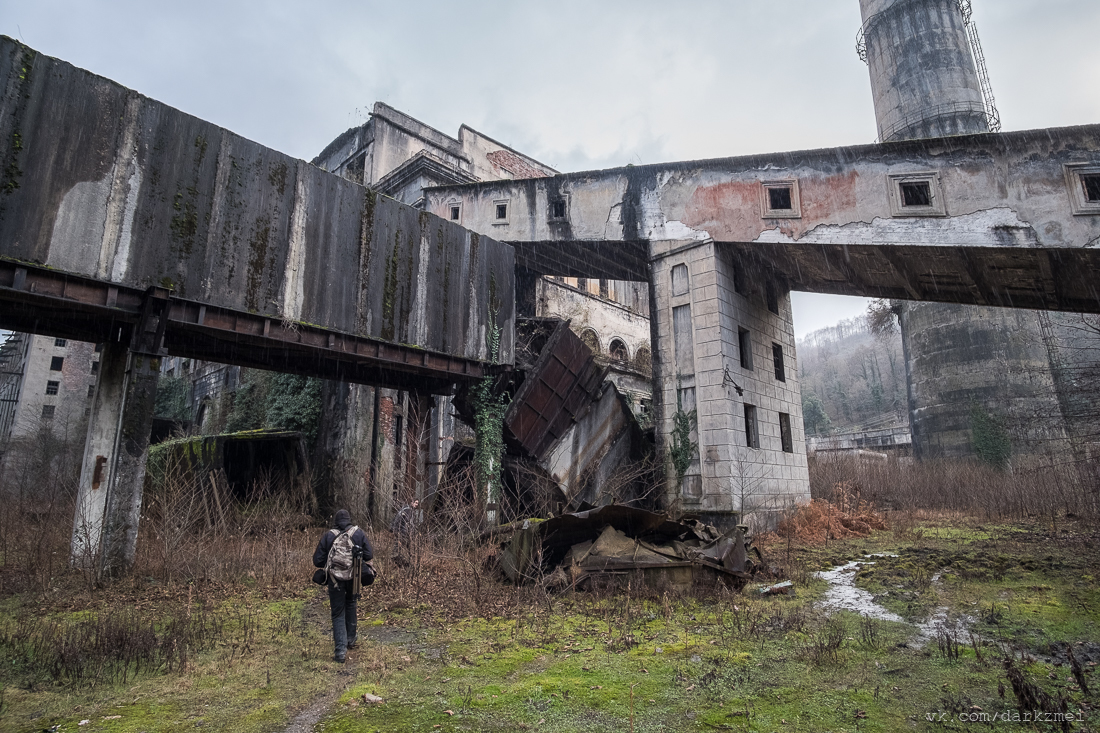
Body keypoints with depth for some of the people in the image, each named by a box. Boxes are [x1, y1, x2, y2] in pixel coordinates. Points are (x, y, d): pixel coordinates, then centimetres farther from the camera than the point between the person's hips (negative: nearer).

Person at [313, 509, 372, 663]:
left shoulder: (328, 536, -7)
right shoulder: (359, 533, -5)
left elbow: (317, 561, -7)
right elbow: (369, 554, -7)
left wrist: (329, 562, 13)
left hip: (335, 579, -2)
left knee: (338, 614, 7)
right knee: (351, 605, 25)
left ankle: (341, 650, -1)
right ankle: (350, 639, 34)